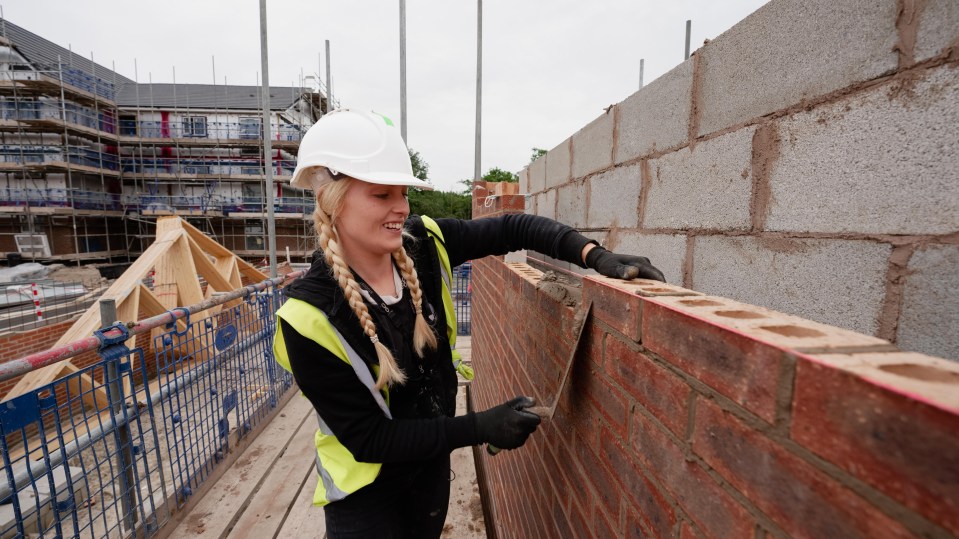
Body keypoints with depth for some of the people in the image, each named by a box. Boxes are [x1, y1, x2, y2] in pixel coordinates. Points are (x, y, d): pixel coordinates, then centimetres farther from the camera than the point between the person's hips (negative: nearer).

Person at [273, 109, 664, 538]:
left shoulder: (422, 244, -17)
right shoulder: (309, 317, -28)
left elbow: (510, 229, -9)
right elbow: (367, 438, -23)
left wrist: (594, 256, -21)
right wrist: (481, 428, -25)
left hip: (432, 462, 5)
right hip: (365, 488, -4)